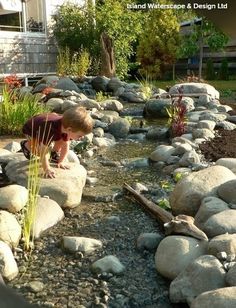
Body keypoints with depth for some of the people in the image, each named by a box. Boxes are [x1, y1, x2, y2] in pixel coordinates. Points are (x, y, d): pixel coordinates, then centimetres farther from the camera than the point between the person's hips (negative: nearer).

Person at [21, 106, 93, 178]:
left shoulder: (66, 126, -25)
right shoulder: (51, 130, -47)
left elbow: (65, 145, -11)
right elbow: (43, 151, -43)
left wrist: (60, 162, -10)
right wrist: (47, 169, -42)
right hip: (31, 130, -5)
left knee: (61, 140, -15)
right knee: (40, 151, -21)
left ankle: (54, 154, 13)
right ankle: (26, 145, 8)